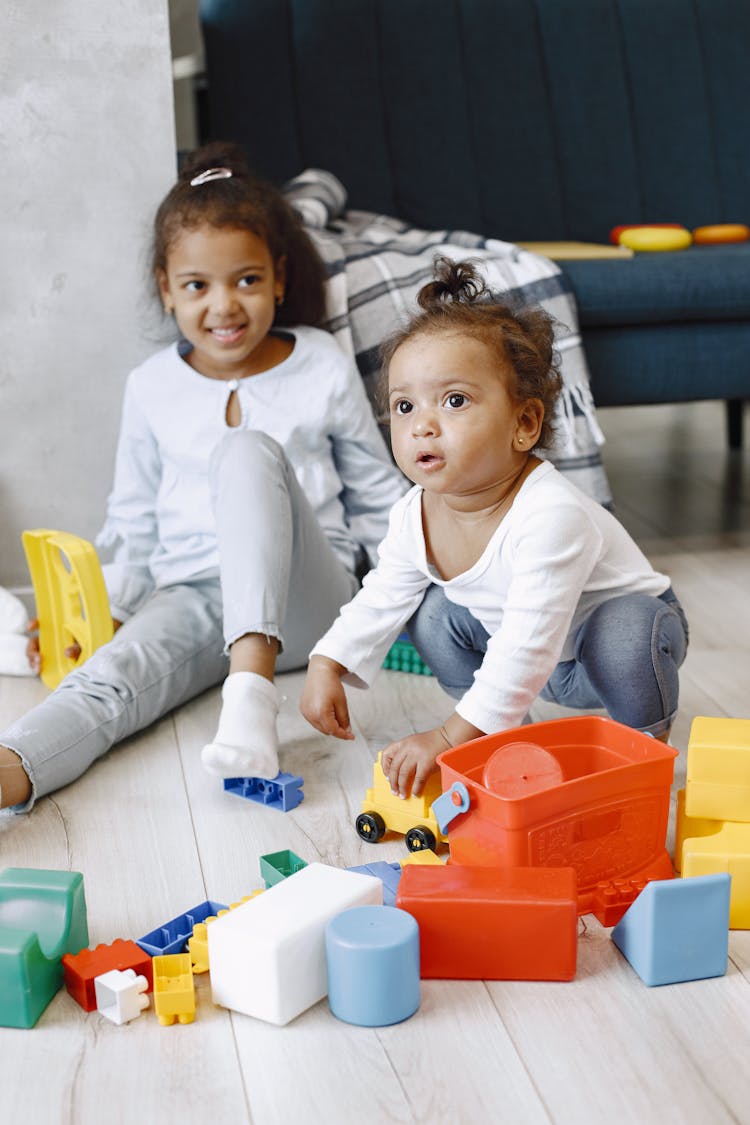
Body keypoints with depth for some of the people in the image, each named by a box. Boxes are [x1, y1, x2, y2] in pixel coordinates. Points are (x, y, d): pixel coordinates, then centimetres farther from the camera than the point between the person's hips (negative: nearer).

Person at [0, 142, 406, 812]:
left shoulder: (324, 369, 5)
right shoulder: (152, 387, 10)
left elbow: (377, 497, 13)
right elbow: (134, 522, 18)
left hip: (301, 599, -2)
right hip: (191, 596, 2)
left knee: (248, 450, -30)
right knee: (114, 673, -31)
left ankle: (251, 685, -45)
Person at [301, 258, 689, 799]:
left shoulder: (551, 515, -39)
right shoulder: (415, 516, -16)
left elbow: (528, 645, -42)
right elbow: (380, 600, 1)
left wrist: (452, 738, -42)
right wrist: (327, 666, -12)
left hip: (628, 629, -6)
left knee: (625, 626, -36)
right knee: (433, 612, -6)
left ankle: (647, 739, -5)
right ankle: (509, 729, 11)